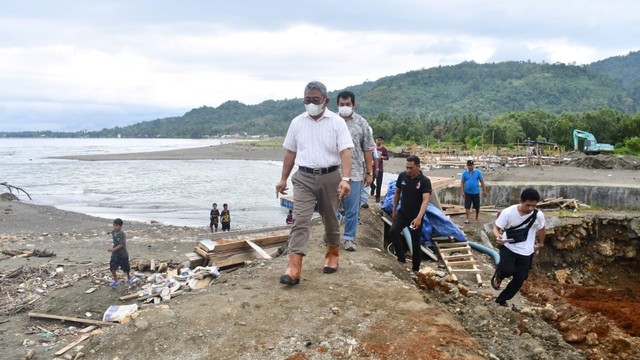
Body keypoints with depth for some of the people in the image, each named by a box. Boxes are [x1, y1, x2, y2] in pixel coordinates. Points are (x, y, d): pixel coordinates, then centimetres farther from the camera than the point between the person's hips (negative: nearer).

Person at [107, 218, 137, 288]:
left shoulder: (122, 234, -21)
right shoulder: (113, 233, 1)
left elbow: (122, 244, -25)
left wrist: (113, 249, -32)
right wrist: (113, 249, 14)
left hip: (122, 254, -6)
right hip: (115, 254, 6)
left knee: (126, 268, 11)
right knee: (112, 267, -4)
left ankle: (129, 279, 34)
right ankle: (115, 281, 10)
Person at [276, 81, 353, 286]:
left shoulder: (337, 122, -4)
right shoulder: (297, 122, 5)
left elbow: (345, 152, -11)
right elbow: (290, 153, 12)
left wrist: (345, 179, -23)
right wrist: (283, 179, 12)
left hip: (330, 177, -1)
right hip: (304, 178, 1)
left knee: (330, 219, 14)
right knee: (300, 220, -9)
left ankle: (332, 254, 36)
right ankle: (294, 268, -15)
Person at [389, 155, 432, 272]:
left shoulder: (425, 181, -19)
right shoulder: (402, 176, -7)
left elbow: (425, 200, -30)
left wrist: (419, 217, -43)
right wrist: (394, 209, 11)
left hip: (416, 216, -3)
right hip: (402, 213, 3)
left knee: (415, 243, 6)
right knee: (393, 232, -22)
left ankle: (416, 269, 22)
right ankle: (402, 257, -5)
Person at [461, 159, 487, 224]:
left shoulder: (478, 172, -4)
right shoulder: (464, 173, -3)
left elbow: (482, 181, 0)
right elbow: (462, 183, 1)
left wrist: (484, 191, -1)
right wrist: (462, 192, -5)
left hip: (476, 192, 0)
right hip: (467, 192, 0)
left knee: (477, 206, 10)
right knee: (467, 206, -3)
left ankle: (477, 217, 30)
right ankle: (468, 218, 3)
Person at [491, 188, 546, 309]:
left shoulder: (538, 215, -14)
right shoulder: (508, 212, -21)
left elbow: (541, 230, 8)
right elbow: (496, 228, -13)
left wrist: (540, 243, 22)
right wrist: (498, 236, -35)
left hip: (525, 252, 3)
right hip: (508, 247, -3)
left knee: (519, 279, 5)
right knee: (508, 270, -27)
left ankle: (501, 300, 27)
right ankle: (498, 276, 11)